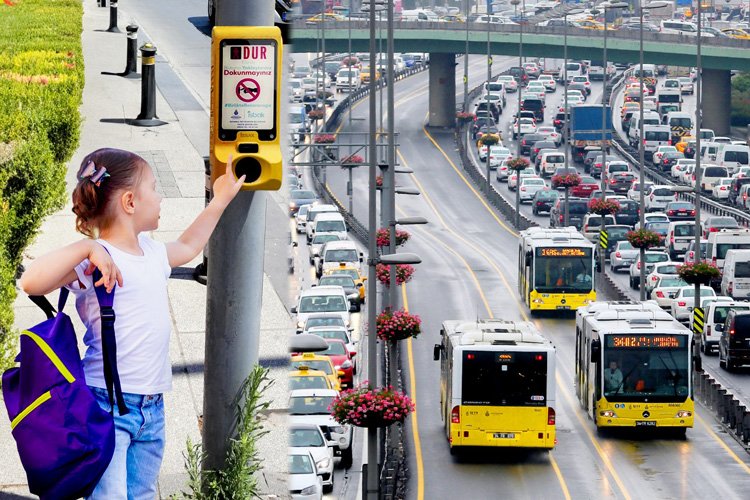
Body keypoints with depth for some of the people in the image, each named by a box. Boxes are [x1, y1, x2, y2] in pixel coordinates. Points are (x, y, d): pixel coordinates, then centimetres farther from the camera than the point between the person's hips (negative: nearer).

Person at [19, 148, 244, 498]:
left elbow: (187, 246, 39)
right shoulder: (94, 259, -12)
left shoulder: (151, 251, 14)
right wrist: (86, 248, -33)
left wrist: (220, 200, 43)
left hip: (152, 407, 8)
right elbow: (31, 282, -28)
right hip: (107, 404, -8)